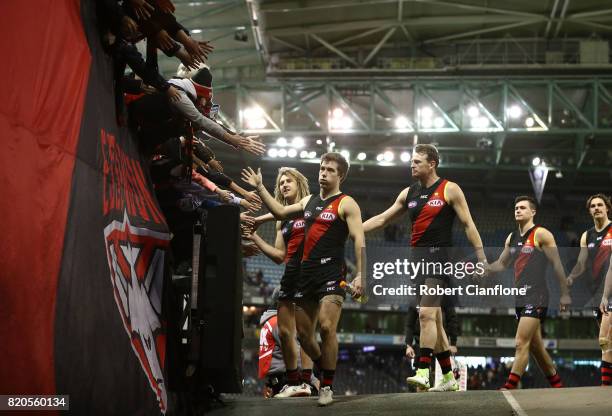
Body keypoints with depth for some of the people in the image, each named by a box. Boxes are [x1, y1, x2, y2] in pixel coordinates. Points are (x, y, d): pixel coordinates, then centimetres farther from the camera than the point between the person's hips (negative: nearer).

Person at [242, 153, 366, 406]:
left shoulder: (346, 204, -3)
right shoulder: (309, 201, 18)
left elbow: (359, 240, -10)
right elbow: (280, 212, 28)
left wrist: (360, 275, -19)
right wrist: (259, 187, 25)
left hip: (331, 274, -7)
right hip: (306, 274, 7)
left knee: (326, 328, -18)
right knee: (303, 333, 8)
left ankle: (327, 386, -7)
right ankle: (325, 370, 31)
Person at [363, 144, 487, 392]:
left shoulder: (449, 190, -2)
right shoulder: (409, 194, 14)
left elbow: (468, 225, -3)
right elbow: (381, 219, 18)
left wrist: (482, 259, -8)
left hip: (438, 257, -7)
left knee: (426, 314, -19)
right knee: (434, 319, 9)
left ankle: (423, 372, -21)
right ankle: (448, 377, 17)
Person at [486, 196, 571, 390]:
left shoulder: (541, 234, -6)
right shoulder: (512, 237, 15)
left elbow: (557, 264, -6)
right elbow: (501, 264, 22)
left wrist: (565, 294, -8)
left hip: (536, 296, -8)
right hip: (520, 297, 8)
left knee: (521, 343, -15)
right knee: (535, 346, 13)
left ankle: (509, 388, -17)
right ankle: (557, 384, 26)